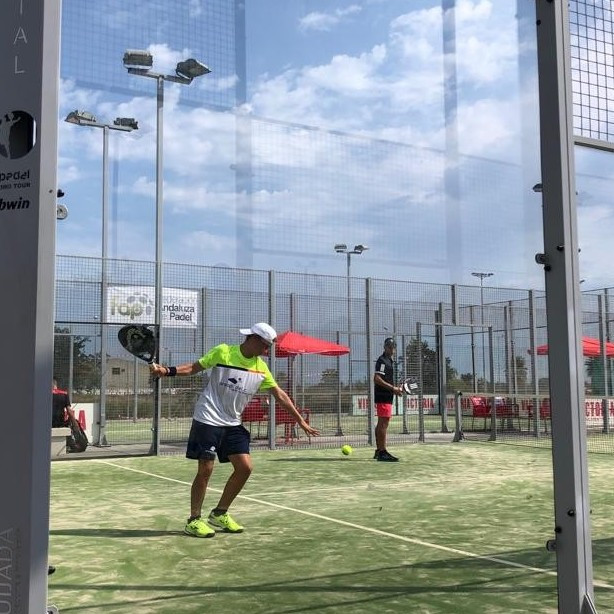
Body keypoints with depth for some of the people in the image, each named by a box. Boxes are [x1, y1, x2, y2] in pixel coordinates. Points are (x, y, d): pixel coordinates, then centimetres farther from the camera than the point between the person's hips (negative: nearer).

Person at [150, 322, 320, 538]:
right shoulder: (222, 352, -8)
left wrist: (301, 421, 6)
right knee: (205, 469, -6)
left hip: (233, 424, 6)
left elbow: (280, 395, 8)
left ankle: (219, 514, 17)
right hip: (207, 420, -6)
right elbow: (194, 367, -1)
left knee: (244, 467, 0)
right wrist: (167, 371, -16)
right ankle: (193, 520, 10)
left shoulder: (261, 368, 5)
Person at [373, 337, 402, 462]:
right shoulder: (382, 360, -11)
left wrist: (395, 388, 14)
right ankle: (382, 452, -13)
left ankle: (379, 451, 20)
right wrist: (392, 388, -21)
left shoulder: (388, 361, 19)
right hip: (383, 396, -11)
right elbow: (377, 379, -21)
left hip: (387, 396, 11)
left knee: (381, 423, 14)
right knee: (384, 423, -12)